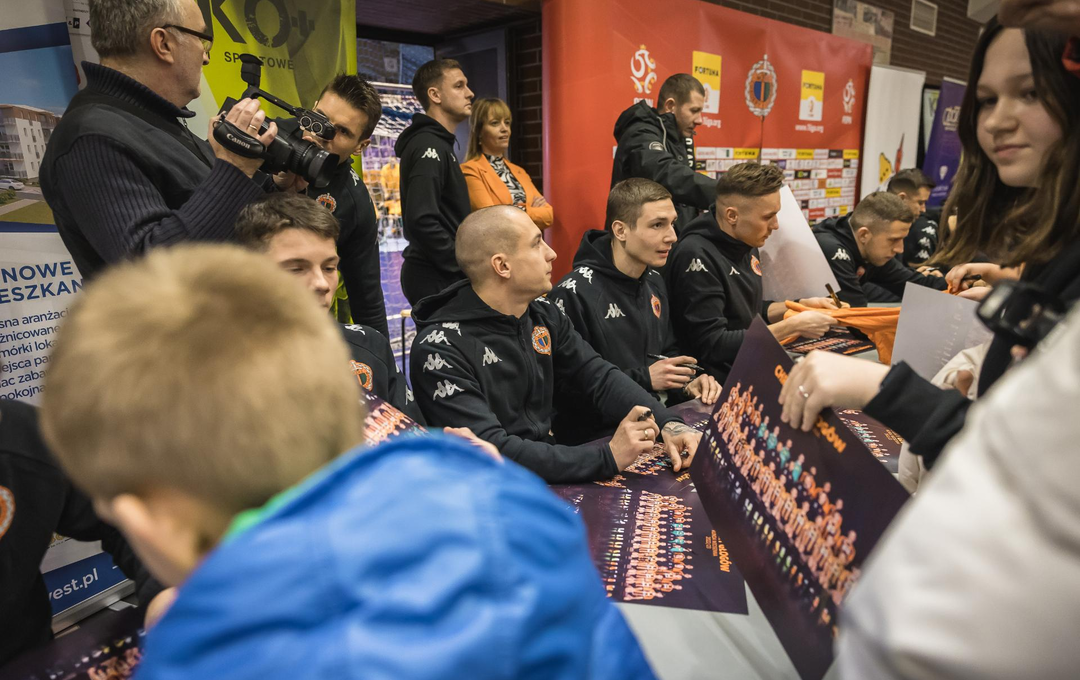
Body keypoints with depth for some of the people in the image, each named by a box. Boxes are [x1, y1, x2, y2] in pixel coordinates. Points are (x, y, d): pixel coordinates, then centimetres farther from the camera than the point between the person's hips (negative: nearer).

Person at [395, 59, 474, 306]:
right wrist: (465, 268, -17)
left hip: (446, 277, 10)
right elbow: (422, 221, -24)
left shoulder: (440, 145, 17)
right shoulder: (428, 146, -14)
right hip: (436, 280, -10)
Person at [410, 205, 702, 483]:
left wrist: (668, 425, -13)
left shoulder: (543, 314, 3)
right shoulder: (441, 349, -20)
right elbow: (490, 451, -27)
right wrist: (607, 457, -29)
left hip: (552, 476, 6)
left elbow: (600, 376, 3)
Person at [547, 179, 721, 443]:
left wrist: (686, 386, 2)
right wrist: (644, 379, -19)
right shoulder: (574, 293, -17)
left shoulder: (654, 282, 11)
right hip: (596, 436, -8)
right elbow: (563, 388, -20)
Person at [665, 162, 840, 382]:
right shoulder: (697, 256, -21)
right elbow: (712, 346, -24)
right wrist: (792, 326, -19)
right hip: (720, 381, -8)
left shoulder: (746, 244, 6)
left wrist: (800, 306, 5)